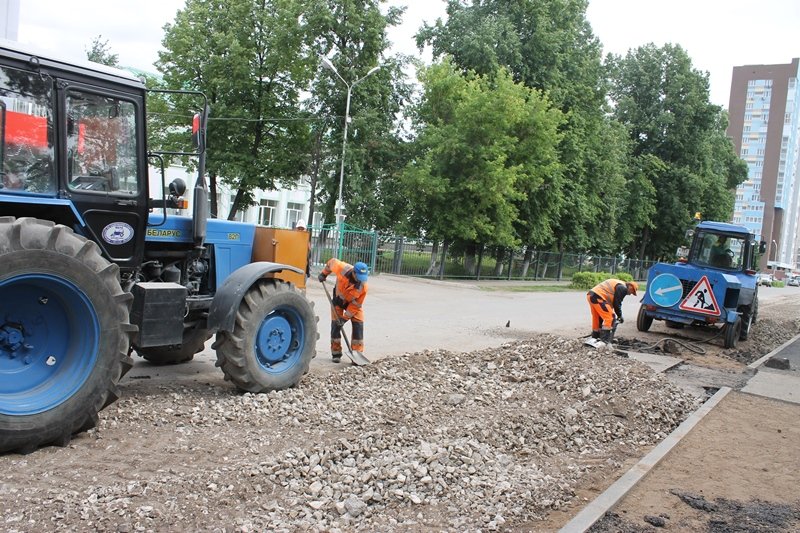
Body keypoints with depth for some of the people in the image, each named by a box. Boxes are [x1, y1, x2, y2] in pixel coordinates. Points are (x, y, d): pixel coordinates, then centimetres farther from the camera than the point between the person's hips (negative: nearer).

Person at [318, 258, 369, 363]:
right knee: (336, 325, -3)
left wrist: (345, 318, -25)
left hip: (353, 301, -1)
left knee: (358, 325, -11)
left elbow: (356, 305, -24)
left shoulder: (363, 286, -33)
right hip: (339, 298, 1)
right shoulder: (342, 268, -35)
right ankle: (336, 354, 7)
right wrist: (324, 273, 0)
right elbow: (332, 261, -12)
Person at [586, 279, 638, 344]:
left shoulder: (618, 284, 27)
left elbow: (612, 302, 28)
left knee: (597, 318, 21)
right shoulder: (623, 288, -3)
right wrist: (620, 316, 10)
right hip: (598, 297, -10)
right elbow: (617, 303, -4)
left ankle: (595, 338, 31)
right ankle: (605, 340, -8)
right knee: (610, 318, -5)